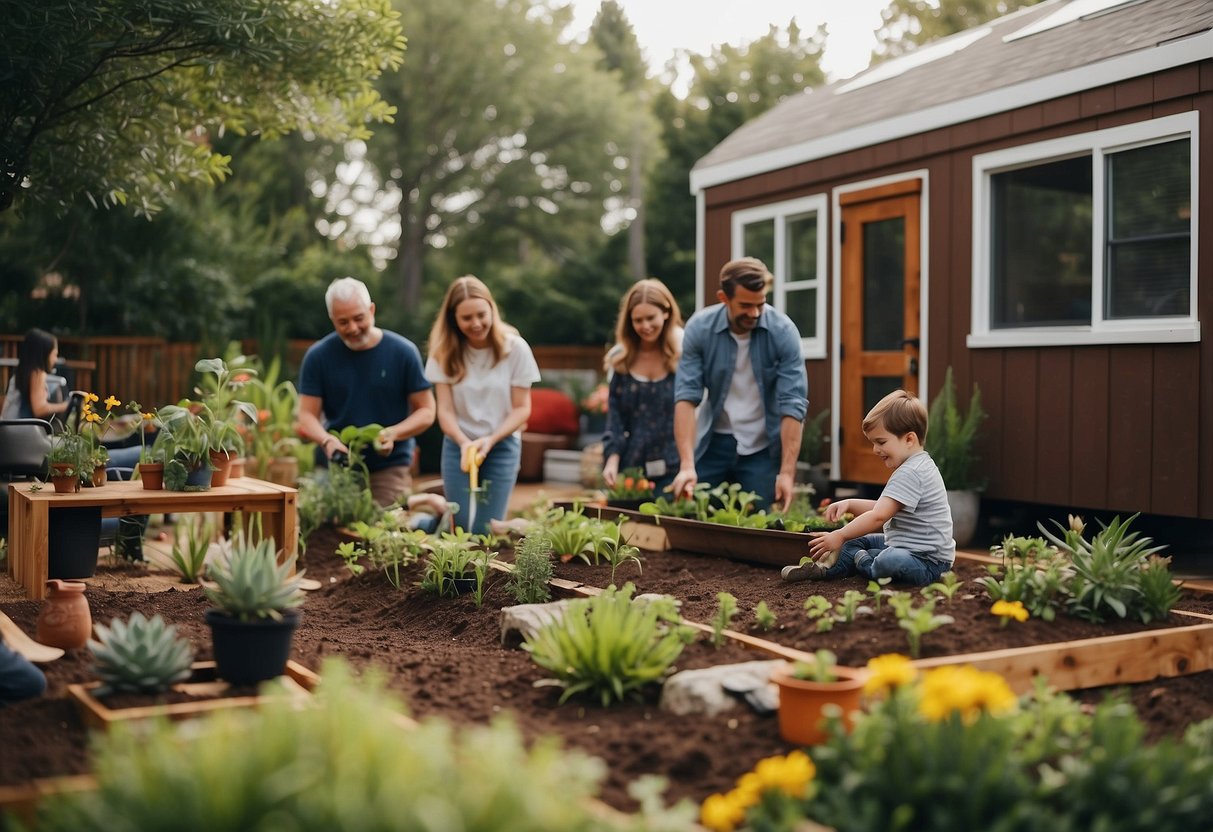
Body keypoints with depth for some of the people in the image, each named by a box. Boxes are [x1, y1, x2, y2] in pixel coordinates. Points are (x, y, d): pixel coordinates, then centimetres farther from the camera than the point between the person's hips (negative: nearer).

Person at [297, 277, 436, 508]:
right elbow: (307, 416, 1)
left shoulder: (403, 351, -1)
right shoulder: (318, 356, 1)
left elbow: (426, 411, 3)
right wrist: (327, 441, -20)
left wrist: (393, 433, -16)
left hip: (389, 467, -1)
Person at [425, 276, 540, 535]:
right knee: (462, 528, -1)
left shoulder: (515, 348, -8)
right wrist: (464, 442, -26)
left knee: (485, 532, -8)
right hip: (459, 445, 1)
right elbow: (445, 410, -7)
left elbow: (522, 409, -5)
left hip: (502, 446, -1)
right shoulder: (444, 351, -4)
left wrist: (491, 439, -20)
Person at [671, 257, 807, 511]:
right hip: (713, 443, 2)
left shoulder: (783, 331, -14)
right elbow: (686, 396, -15)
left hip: (763, 448, -1)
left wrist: (787, 472, -25)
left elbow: (793, 405, -17)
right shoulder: (699, 328, -11)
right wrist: (687, 464, -26)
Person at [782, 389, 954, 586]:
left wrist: (840, 536, -21)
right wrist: (850, 504, 4)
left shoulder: (910, 473, -21)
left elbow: (878, 516, -26)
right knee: (857, 541, 18)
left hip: (929, 562, -11)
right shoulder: (913, 466, 14)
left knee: (888, 562, -38)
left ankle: (864, 563, -10)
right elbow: (883, 508, 17)